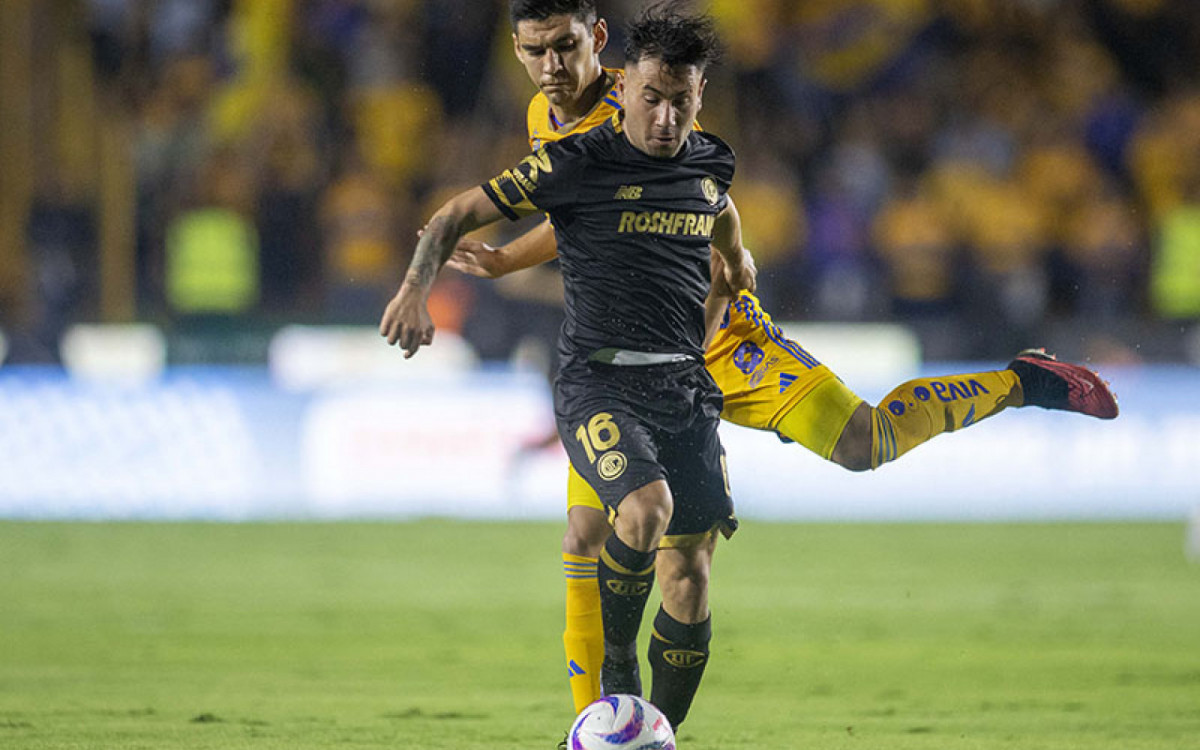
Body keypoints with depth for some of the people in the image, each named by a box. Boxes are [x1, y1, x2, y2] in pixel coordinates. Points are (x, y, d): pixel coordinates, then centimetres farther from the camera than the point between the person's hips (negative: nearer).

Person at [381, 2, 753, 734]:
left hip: (687, 387, 5)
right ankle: (616, 668, -10)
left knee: (689, 577, 0)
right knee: (647, 505, -32)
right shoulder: (578, 164, -6)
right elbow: (457, 216, -3)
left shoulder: (708, 164, 9)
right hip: (599, 379, -5)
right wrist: (417, 287, -17)